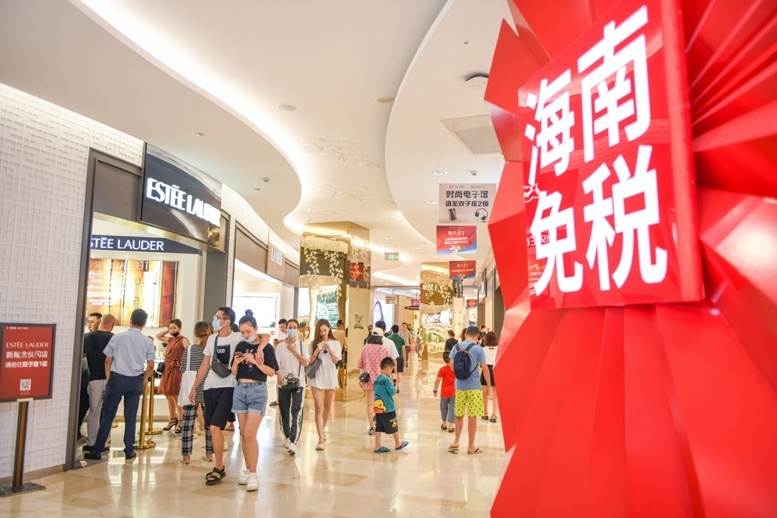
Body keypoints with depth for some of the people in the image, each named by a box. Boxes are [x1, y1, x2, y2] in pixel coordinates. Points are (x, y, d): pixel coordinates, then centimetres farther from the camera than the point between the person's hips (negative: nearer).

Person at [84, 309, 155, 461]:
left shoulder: (118, 337, -3)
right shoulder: (147, 342, 0)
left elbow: (108, 360, 0)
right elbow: (150, 366, -2)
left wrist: (108, 378, 9)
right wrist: (143, 380, 11)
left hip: (117, 378, -1)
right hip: (135, 381, 1)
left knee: (108, 415, 6)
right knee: (130, 417, 8)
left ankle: (96, 450, 8)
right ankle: (129, 451, 13)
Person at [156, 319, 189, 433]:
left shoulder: (183, 340, -8)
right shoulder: (170, 339, 16)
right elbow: (158, 336, 32)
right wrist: (167, 330, 16)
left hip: (176, 370, -8)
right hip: (167, 369, 8)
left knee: (176, 397, -6)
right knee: (169, 396, 14)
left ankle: (181, 422, 1)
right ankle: (173, 419, 26)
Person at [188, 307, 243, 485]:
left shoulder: (238, 338, -9)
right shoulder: (212, 338, 9)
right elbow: (205, 365, 15)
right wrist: (194, 387, 16)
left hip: (227, 388, -6)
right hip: (209, 387, 6)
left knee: (215, 428, -12)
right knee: (214, 429, 12)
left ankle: (219, 468, 4)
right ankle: (218, 466, 26)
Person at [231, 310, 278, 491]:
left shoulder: (266, 347, -4)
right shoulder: (240, 346, 8)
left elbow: (271, 372, -9)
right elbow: (234, 372, 9)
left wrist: (255, 361, -19)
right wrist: (236, 363, -11)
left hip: (258, 390, -5)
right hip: (240, 389, 5)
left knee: (250, 434, -11)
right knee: (243, 434, 9)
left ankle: (253, 474, -3)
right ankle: (247, 469, 21)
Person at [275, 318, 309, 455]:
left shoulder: (302, 345, 3)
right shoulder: (280, 346, 4)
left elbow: (306, 363, -5)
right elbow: (276, 364, -5)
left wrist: (294, 351, -13)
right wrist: (279, 375, -24)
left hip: (298, 382, -1)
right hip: (283, 382, 1)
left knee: (297, 412, -11)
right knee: (284, 411, 9)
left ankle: (293, 442, -15)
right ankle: (287, 436, 30)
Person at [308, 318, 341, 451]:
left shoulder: (335, 343, 2)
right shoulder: (314, 343, 2)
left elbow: (336, 361, -8)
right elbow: (309, 361, -3)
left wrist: (329, 349, -22)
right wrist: (317, 351, -18)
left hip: (330, 378, 1)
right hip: (317, 378, -1)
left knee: (327, 407, 14)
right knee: (318, 408, -9)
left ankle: (322, 430, 36)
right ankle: (321, 439, -11)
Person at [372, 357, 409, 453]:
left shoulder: (376, 379, 4)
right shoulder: (386, 379, -19)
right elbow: (392, 392, -17)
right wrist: (393, 387, 0)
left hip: (378, 408, 6)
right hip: (388, 409, -6)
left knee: (378, 428, 8)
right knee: (394, 427, 12)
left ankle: (377, 446, 11)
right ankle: (398, 444, 27)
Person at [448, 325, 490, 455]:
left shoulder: (456, 347, 2)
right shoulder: (478, 349, -9)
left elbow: (452, 366, 9)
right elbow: (484, 368, -8)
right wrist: (489, 386, 1)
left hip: (459, 386, 3)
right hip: (474, 387, -3)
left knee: (459, 415, 17)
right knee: (472, 417, 5)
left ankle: (456, 442, 16)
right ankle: (471, 446, 14)